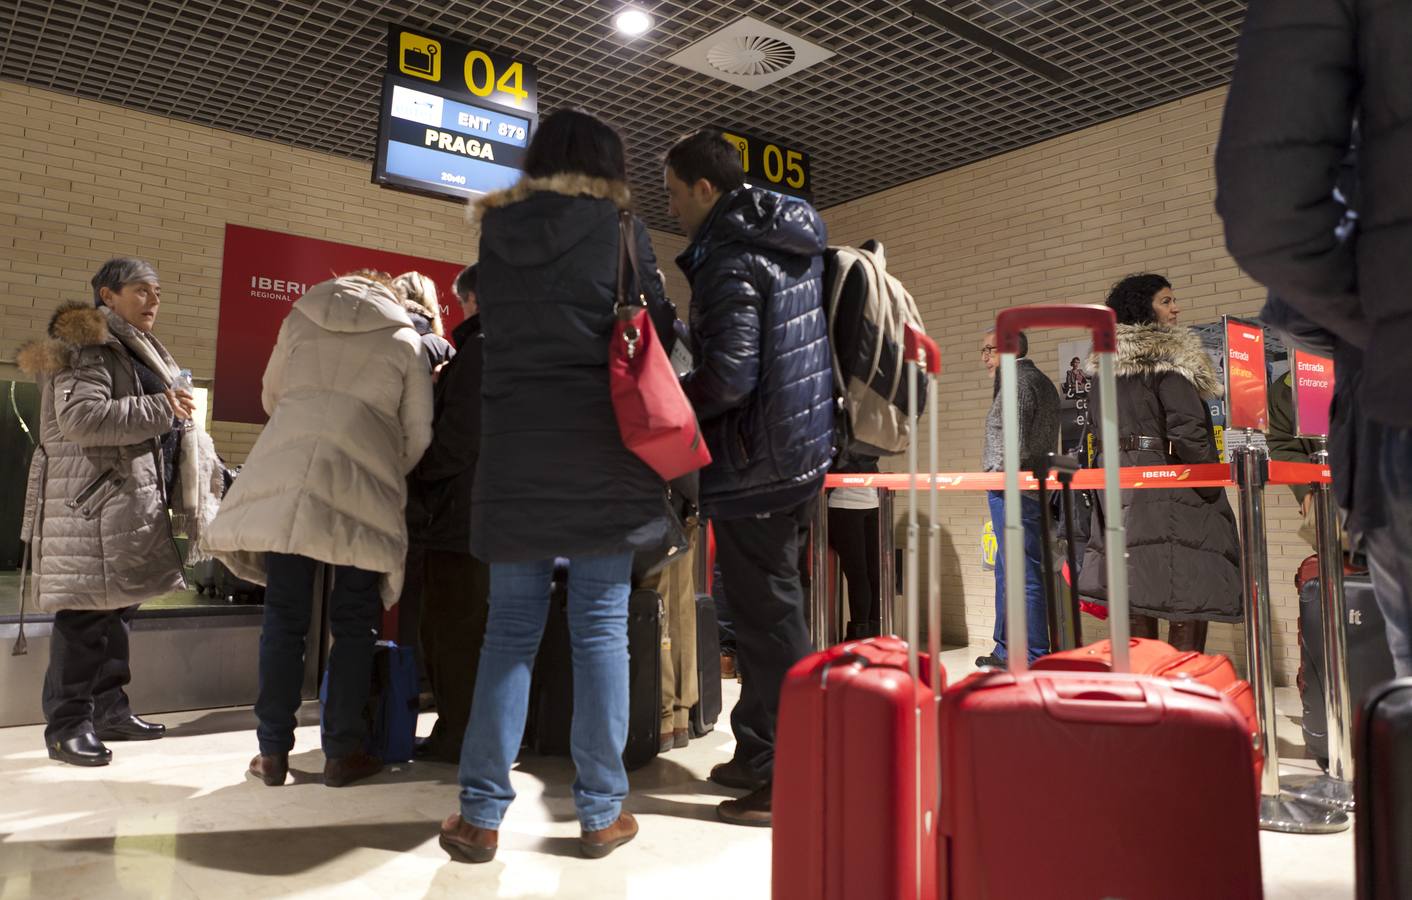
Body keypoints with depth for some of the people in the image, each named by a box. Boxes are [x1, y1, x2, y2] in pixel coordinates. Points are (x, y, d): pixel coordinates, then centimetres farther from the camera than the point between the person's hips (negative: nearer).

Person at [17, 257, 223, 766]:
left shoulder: (137, 351, 23)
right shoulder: (85, 346, -8)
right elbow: (79, 417, -23)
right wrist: (159, 409, -22)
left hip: (131, 503, 10)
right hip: (90, 501, -10)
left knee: (118, 606, 13)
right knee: (85, 612, -8)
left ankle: (108, 709, 23)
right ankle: (66, 724, 0)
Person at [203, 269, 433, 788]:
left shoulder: (300, 319, 17)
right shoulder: (406, 341, 11)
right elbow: (418, 433, 6)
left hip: (282, 476, 2)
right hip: (361, 486, -2)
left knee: (284, 617, 9)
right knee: (354, 623, 7)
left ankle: (273, 752, 14)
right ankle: (341, 754, 12)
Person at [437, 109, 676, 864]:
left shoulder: (496, 233, 11)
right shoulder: (616, 228, 1)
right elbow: (657, 332, 4)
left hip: (514, 450, 3)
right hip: (601, 450, -3)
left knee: (511, 628, 8)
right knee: (601, 626, 3)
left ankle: (480, 814, 10)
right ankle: (601, 812, 10)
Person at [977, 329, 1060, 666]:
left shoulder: (1017, 382, -13)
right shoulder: (1040, 381, 20)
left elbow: (1016, 445, -22)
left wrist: (997, 474, -8)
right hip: (1035, 486, 11)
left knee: (1025, 576, -7)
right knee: (1006, 571, 17)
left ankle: (1035, 660, -2)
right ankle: (1006, 651, 25)